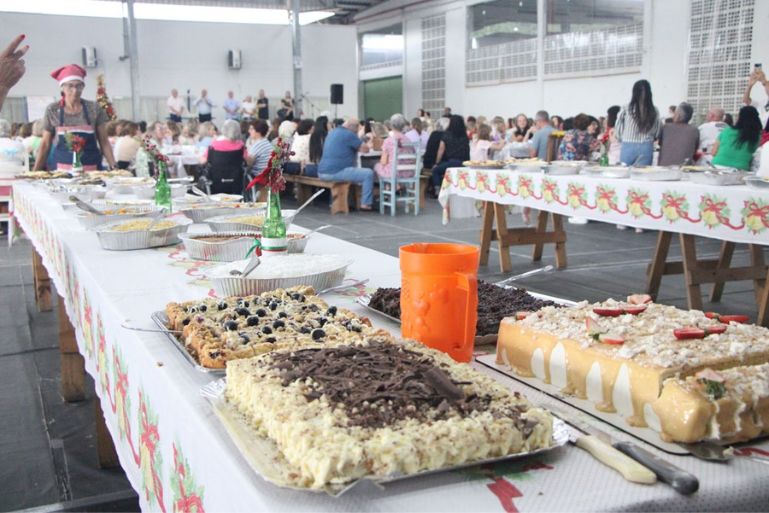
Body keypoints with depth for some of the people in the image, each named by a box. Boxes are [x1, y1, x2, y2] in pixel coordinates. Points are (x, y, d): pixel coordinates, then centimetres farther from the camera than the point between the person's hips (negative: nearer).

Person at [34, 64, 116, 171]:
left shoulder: (94, 109, 1)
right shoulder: (52, 110, 2)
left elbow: (104, 142, 4)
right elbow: (45, 144, 7)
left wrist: (114, 167, -5)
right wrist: (36, 171, 3)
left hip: (91, 170, 0)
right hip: (61, 170, 0)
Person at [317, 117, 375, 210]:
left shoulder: (332, 132, 19)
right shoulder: (348, 134, -10)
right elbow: (365, 149, -5)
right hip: (336, 172, -10)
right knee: (369, 174, -5)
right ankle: (366, 204, -3)